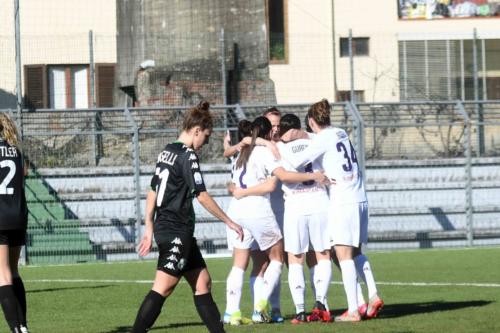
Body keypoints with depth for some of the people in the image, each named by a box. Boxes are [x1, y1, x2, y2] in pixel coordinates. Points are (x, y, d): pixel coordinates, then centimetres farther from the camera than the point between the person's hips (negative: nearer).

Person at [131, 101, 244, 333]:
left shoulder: (167, 152, 13)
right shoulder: (187, 156, -13)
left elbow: (153, 191, 17)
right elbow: (201, 196, -15)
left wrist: (149, 228, 19)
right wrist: (229, 222, -8)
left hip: (164, 227, 10)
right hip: (177, 231, -10)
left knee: (202, 282, 12)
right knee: (163, 288, -11)